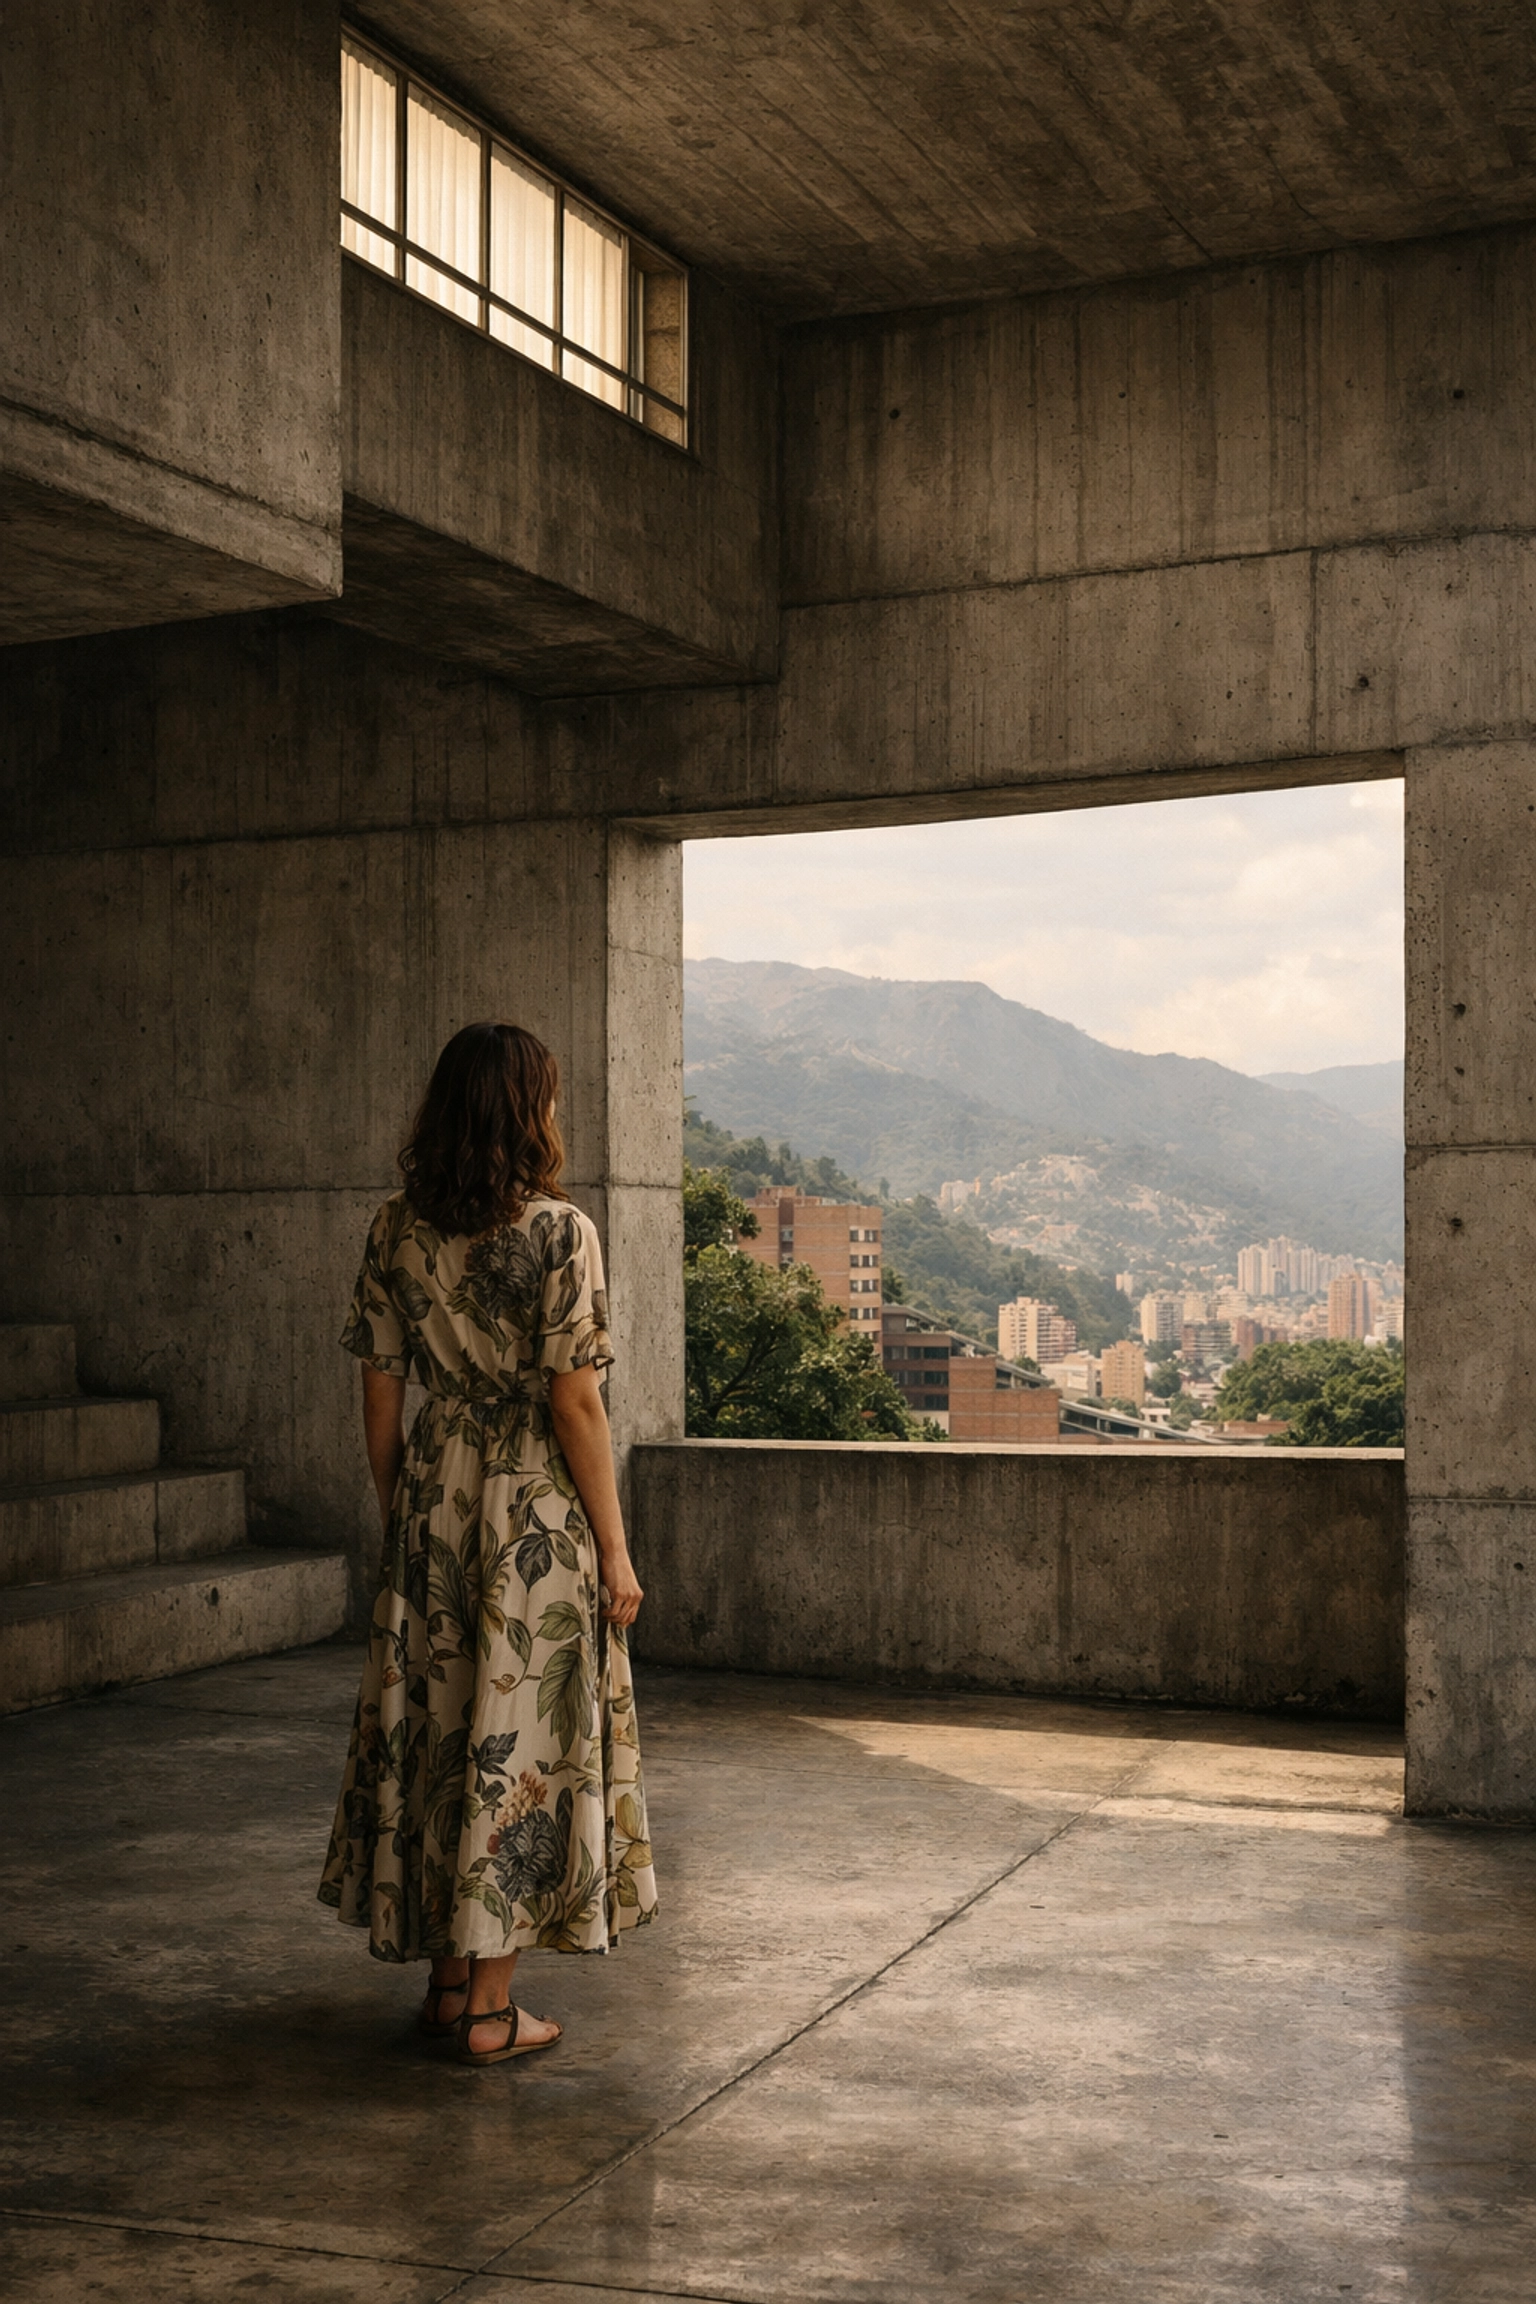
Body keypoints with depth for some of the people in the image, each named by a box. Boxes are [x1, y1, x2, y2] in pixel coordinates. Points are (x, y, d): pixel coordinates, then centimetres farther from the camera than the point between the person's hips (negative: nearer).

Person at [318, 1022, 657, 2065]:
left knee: (433, 1726, 13)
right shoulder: (559, 1232, -13)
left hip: (434, 1495, 5)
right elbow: (576, 1403, -14)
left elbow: (382, 1394, 5)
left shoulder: (397, 1230, 1)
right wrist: (614, 1548, -7)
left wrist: (398, 1515, 16)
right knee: (518, 1737, 3)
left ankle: (448, 1976, 24)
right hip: (538, 1509, -5)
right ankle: (491, 2008, 10)